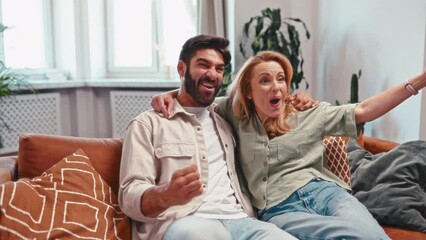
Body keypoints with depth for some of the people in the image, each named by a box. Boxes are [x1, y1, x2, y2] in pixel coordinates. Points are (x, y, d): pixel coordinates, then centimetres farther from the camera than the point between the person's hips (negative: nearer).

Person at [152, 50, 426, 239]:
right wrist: (171, 94, 8)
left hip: (325, 191, 3)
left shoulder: (310, 115, 18)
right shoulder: (237, 118, 17)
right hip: (279, 208, -2)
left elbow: (363, 110, 15)